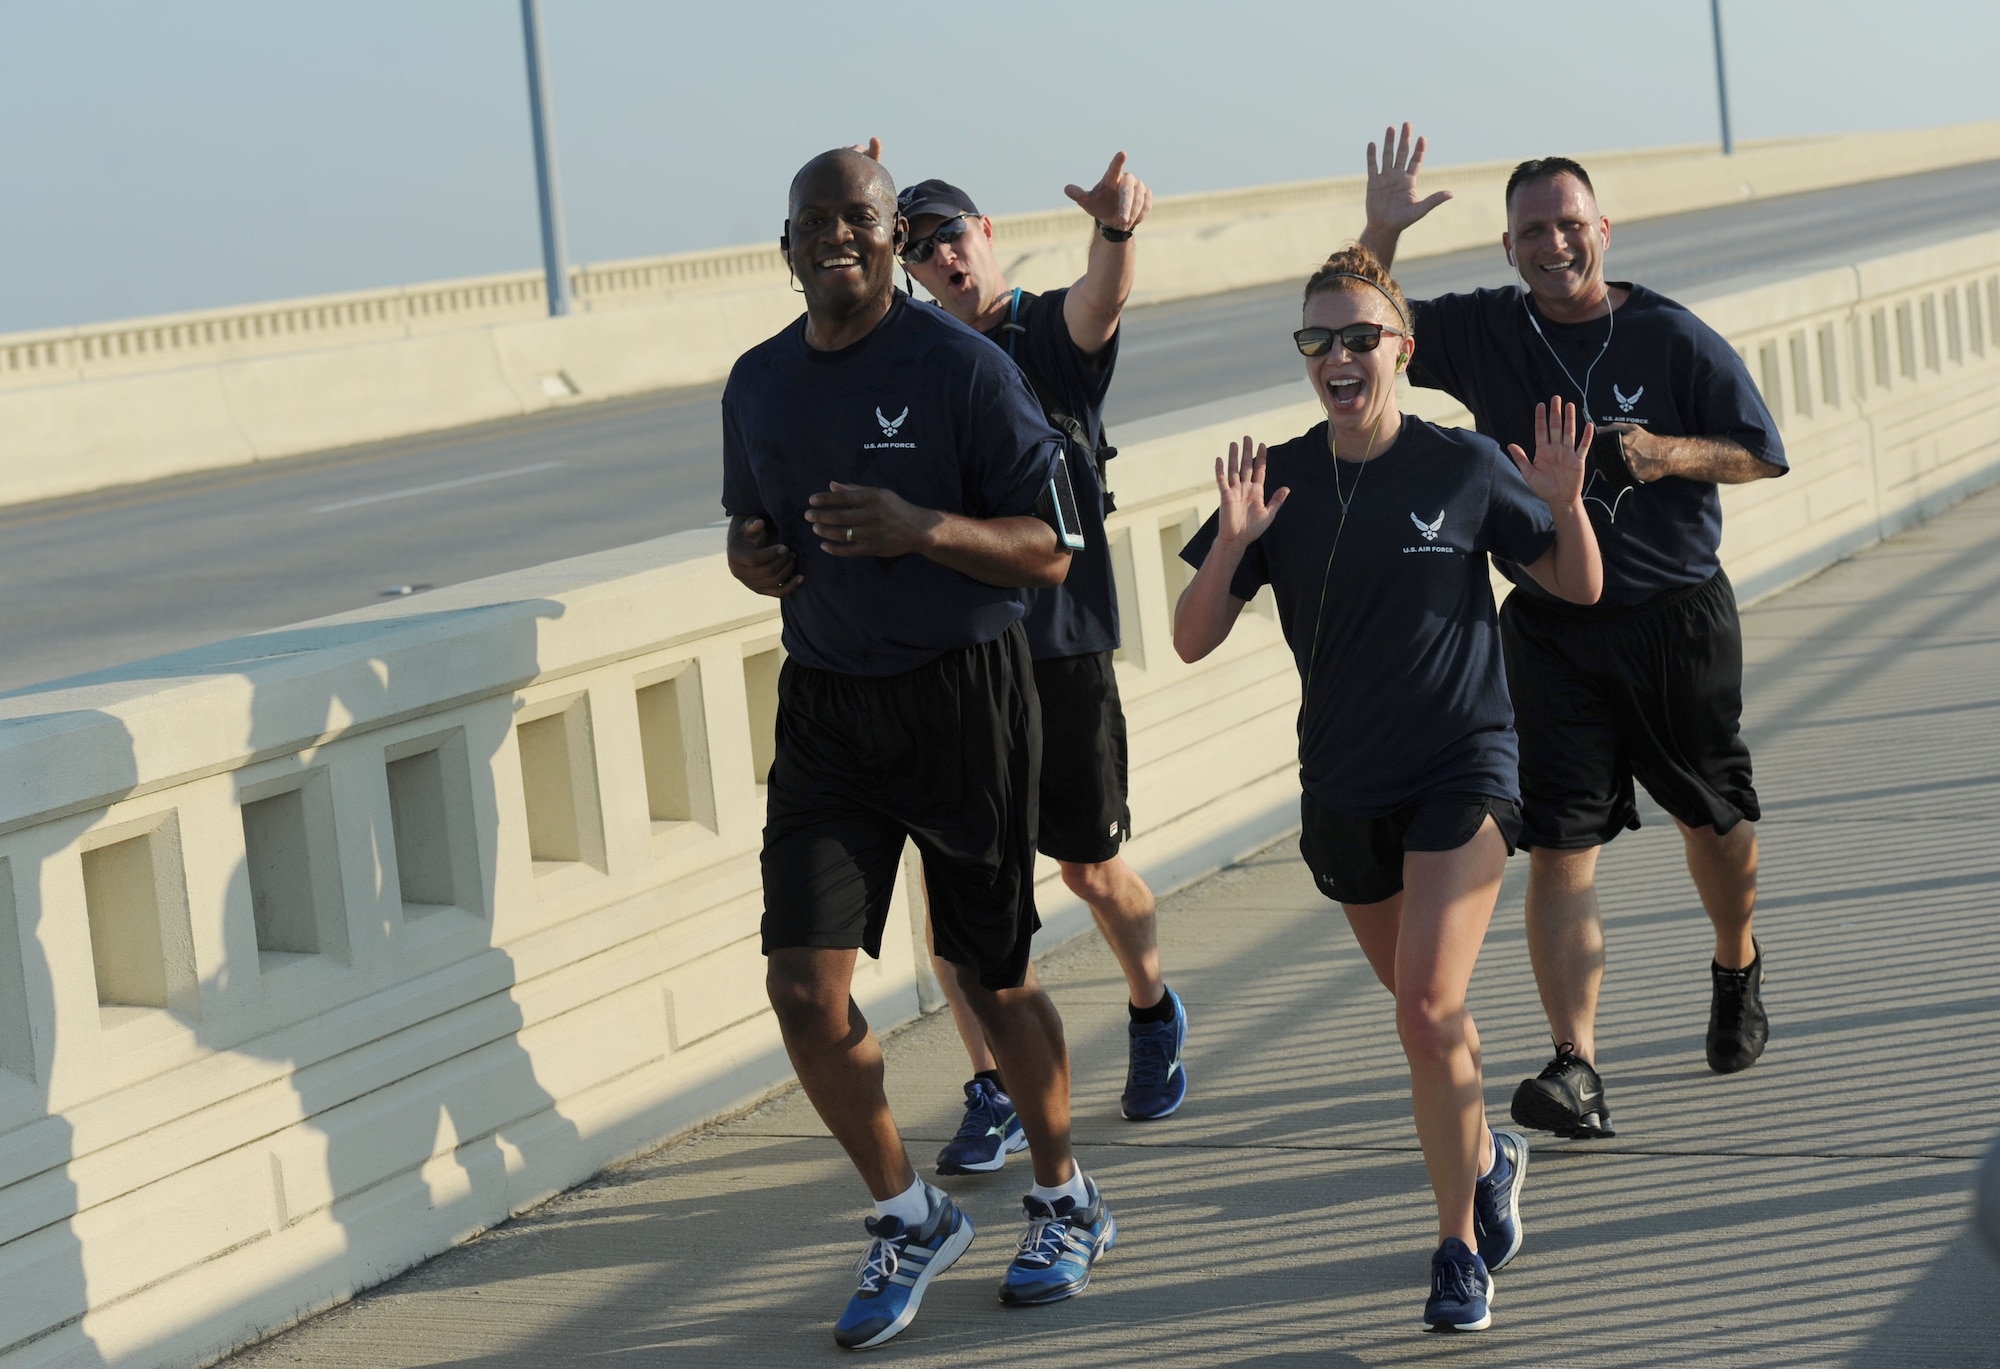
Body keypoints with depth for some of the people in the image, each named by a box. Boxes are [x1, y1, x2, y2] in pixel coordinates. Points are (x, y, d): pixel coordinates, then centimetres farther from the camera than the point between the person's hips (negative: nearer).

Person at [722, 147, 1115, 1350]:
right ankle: (911, 1219, 13)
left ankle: (1068, 1204, 31)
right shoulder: (758, 383, 6)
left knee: (994, 978, 7)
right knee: (805, 988, -7)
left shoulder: (961, 367, -10)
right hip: (826, 707, 4)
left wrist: (922, 529, -27)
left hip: (963, 697, -4)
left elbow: (1048, 552, -11)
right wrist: (752, 554, -1)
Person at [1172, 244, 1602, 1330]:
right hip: (1344, 790, 4)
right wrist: (1232, 542, -22)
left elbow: (1578, 588, 3)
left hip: (1463, 771, -4)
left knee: (1428, 1010, -18)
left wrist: (1564, 503, -17)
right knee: (1424, 1011, 20)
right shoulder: (1281, 483, -3)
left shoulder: (1465, 468, -7)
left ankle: (1461, 1248, -6)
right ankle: (1486, 1157, 47)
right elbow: (1193, 641, -5)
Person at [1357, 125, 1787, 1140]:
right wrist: (1380, 236, -14)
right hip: (1551, 627, 0)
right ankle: (1575, 1066, -16)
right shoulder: (1482, 333, 1)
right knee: (1559, 845, -11)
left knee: (1712, 818, 15)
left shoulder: (1672, 337, -5)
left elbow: (1761, 452, 0)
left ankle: (1736, 969, 46)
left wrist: (1669, 454, -19)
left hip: (1680, 618, 0)